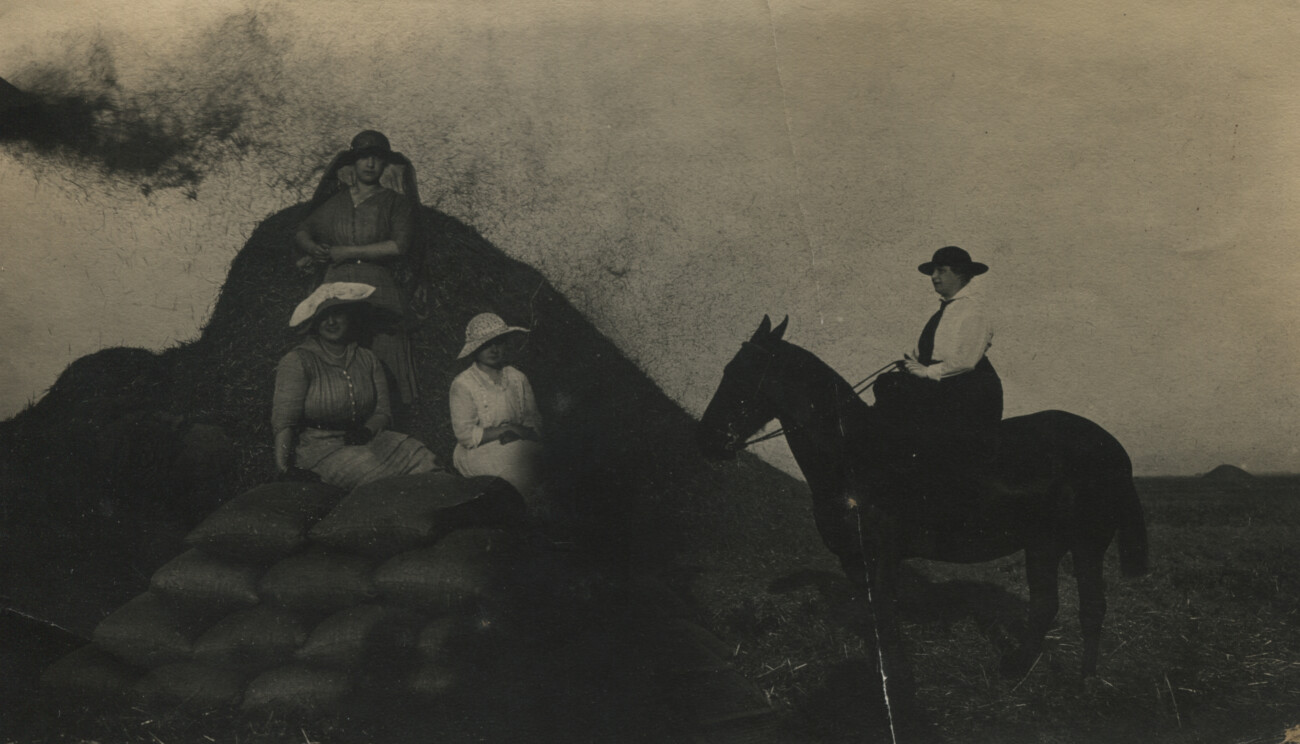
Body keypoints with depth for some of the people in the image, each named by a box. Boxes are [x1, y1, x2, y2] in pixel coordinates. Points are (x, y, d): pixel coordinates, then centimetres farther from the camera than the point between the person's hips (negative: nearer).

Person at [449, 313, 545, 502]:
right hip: (478, 452, -4)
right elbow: (465, 434, -7)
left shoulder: (517, 378, 15)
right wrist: (505, 430, -12)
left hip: (519, 445, 4)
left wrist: (517, 432, -13)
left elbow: (535, 421, 9)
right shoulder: (462, 384, 0)